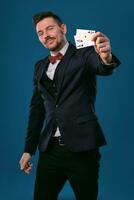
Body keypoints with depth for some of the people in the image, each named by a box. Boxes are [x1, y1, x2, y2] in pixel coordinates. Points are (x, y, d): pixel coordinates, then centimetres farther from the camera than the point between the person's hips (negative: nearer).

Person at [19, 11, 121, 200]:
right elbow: (37, 108, 17)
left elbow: (103, 68, -23)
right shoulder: (40, 66, 14)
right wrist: (29, 149, 14)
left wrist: (106, 57, -47)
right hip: (49, 149, 5)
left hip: (82, 147, -4)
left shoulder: (84, 55, -1)